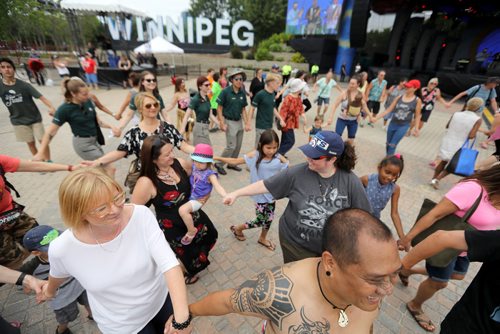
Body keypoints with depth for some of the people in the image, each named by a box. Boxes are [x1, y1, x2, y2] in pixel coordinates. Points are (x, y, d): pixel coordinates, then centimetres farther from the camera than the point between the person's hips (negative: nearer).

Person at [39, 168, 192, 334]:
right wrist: (50, 290, 21)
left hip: (163, 300, 1)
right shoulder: (62, 250, -25)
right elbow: (58, 275, 0)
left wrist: (181, 318, -40)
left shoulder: (141, 215, -27)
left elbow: (169, 263, -32)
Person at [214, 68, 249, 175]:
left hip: (239, 121, 6)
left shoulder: (242, 93, 4)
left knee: (238, 145, 10)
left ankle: (232, 164, 28)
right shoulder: (225, 91, -12)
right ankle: (219, 164, 12)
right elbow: (219, 108, -9)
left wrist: (246, 123, 3)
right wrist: (222, 123, -15)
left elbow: (243, 109, 10)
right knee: (231, 146, -6)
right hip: (229, 122, -6)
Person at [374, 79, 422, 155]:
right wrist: (377, 117, -5)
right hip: (393, 123, 4)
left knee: (392, 145, -9)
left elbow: (417, 115, -2)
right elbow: (388, 110, 2)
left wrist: (416, 127, -10)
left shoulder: (417, 100, -7)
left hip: (404, 126, -4)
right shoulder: (399, 97, 0)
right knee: (388, 144, 13)